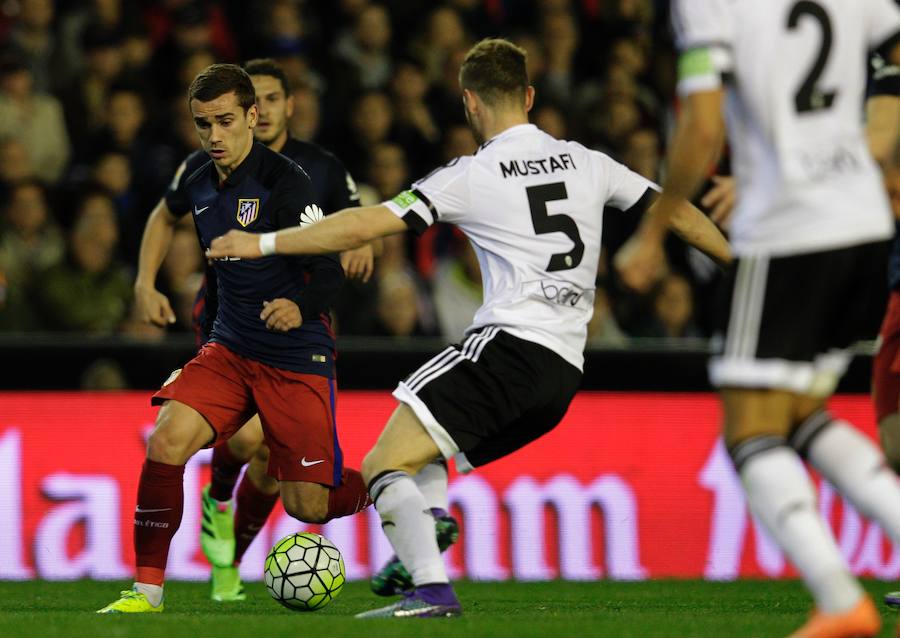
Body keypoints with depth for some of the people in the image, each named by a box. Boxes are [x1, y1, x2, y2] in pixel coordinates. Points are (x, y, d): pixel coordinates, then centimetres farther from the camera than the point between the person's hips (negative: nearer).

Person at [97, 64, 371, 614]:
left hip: (298, 357, -6)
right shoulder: (198, 187, 7)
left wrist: (300, 306, -38)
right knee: (167, 442, -19)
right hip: (230, 350, 6)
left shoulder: (284, 181, -14)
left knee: (308, 505, -4)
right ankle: (148, 589, -11)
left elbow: (330, 270, -19)